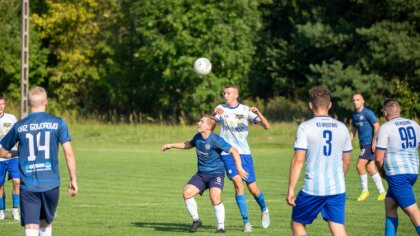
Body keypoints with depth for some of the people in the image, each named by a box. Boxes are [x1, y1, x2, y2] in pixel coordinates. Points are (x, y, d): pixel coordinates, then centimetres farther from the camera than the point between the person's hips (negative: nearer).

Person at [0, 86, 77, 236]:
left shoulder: (19, 126, 1)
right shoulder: (58, 123, -1)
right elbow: (69, 153, -5)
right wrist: (73, 180, 2)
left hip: (28, 186, -1)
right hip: (51, 184, 1)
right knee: (46, 224, 21)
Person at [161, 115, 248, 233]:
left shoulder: (215, 140, -18)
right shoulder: (198, 137, 2)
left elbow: (234, 151, -15)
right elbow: (189, 144, 27)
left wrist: (239, 168, -20)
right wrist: (172, 145, 27)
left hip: (216, 173, -6)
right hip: (201, 174, 6)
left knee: (215, 198, -27)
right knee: (187, 192, -12)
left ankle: (221, 227, -11)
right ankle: (196, 220, 7)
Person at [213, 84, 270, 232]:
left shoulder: (245, 110, -2)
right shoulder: (221, 109, 1)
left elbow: (266, 126, -8)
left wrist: (258, 113, -27)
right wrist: (214, 114, -26)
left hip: (244, 153, 0)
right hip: (228, 153, 0)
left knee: (252, 187, 2)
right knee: (238, 184, -16)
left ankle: (264, 210, 33)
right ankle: (246, 222, -9)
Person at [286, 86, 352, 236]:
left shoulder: (305, 127, -6)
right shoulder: (342, 128, 8)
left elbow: (298, 160, -10)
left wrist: (291, 189, -7)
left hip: (312, 189, -3)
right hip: (338, 189, 4)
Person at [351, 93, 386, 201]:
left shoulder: (368, 113, -12)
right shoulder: (354, 115, 13)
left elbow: (377, 126, -15)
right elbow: (353, 130, 21)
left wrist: (374, 142, -19)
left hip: (369, 144, -8)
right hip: (363, 144, 8)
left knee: (360, 165, -14)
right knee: (370, 169, 8)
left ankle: (365, 190, -1)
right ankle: (382, 192, 13)